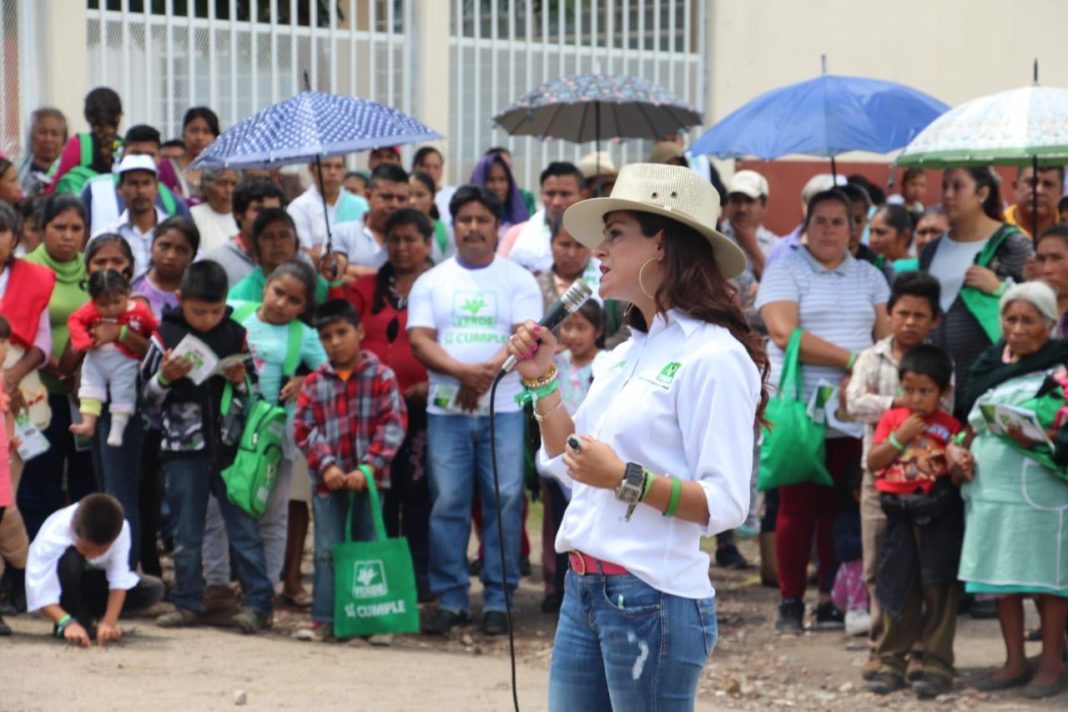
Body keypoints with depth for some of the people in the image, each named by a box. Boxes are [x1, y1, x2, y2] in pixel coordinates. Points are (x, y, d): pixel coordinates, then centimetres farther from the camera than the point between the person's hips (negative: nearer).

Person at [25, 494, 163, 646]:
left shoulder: (121, 529, -30)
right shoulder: (53, 536, -37)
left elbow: (119, 581, -30)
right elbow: (40, 592, -40)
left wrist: (109, 622, -42)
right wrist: (67, 623, -53)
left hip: (91, 577, 4)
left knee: (154, 589, -17)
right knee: (70, 558, -38)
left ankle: (85, 615, -2)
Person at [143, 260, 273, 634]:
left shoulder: (236, 335, 2)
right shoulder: (166, 335, 0)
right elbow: (147, 394, 3)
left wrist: (241, 381, -11)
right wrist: (165, 376, -16)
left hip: (230, 445, 0)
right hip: (183, 448, 0)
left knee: (244, 528, -1)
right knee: (186, 534, 8)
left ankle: (258, 603, 2)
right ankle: (187, 603, 16)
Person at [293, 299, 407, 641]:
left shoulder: (381, 377, -1)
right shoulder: (314, 384, 5)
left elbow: (393, 424, -8)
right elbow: (306, 428, 1)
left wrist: (369, 466, -16)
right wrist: (326, 465, -13)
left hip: (369, 480, -2)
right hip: (328, 482, 2)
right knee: (327, 552, 3)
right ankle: (323, 618, 7)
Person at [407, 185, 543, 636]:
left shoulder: (518, 280, 8)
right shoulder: (431, 282, 12)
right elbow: (420, 340, 2)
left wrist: (489, 370, -19)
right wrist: (462, 371, -15)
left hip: (504, 408, -1)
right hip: (446, 408, 1)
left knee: (505, 501, -4)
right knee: (447, 504, -1)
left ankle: (497, 599, 2)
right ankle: (450, 599, 6)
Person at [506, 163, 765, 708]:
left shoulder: (711, 357, -12)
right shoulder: (622, 356, 15)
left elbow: (726, 503, -17)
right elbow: (570, 466, 18)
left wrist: (626, 479, -25)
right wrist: (541, 380, 10)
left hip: (653, 598, -8)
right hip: (584, 591, 8)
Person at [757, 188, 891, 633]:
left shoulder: (869, 277, 17)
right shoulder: (785, 271, 3)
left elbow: (888, 338, 11)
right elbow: (785, 334, -11)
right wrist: (850, 358, -12)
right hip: (799, 411, -3)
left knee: (839, 508, 2)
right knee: (797, 505, -2)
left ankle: (832, 599, 8)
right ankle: (791, 601, 5)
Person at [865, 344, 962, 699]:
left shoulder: (950, 427, 1)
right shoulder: (892, 419, 8)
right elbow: (873, 462, -1)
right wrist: (899, 437, -10)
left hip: (938, 515, -2)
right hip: (899, 513, 3)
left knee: (938, 590, 0)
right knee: (897, 590, 8)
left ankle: (938, 666, 5)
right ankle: (892, 663, 17)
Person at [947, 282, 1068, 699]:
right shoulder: (989, 364, 15)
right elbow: (973, 425, 21)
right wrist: (956, 449, 3)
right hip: (988, 487, 6)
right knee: (1000, 576, 10)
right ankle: (1015, 661, 20)